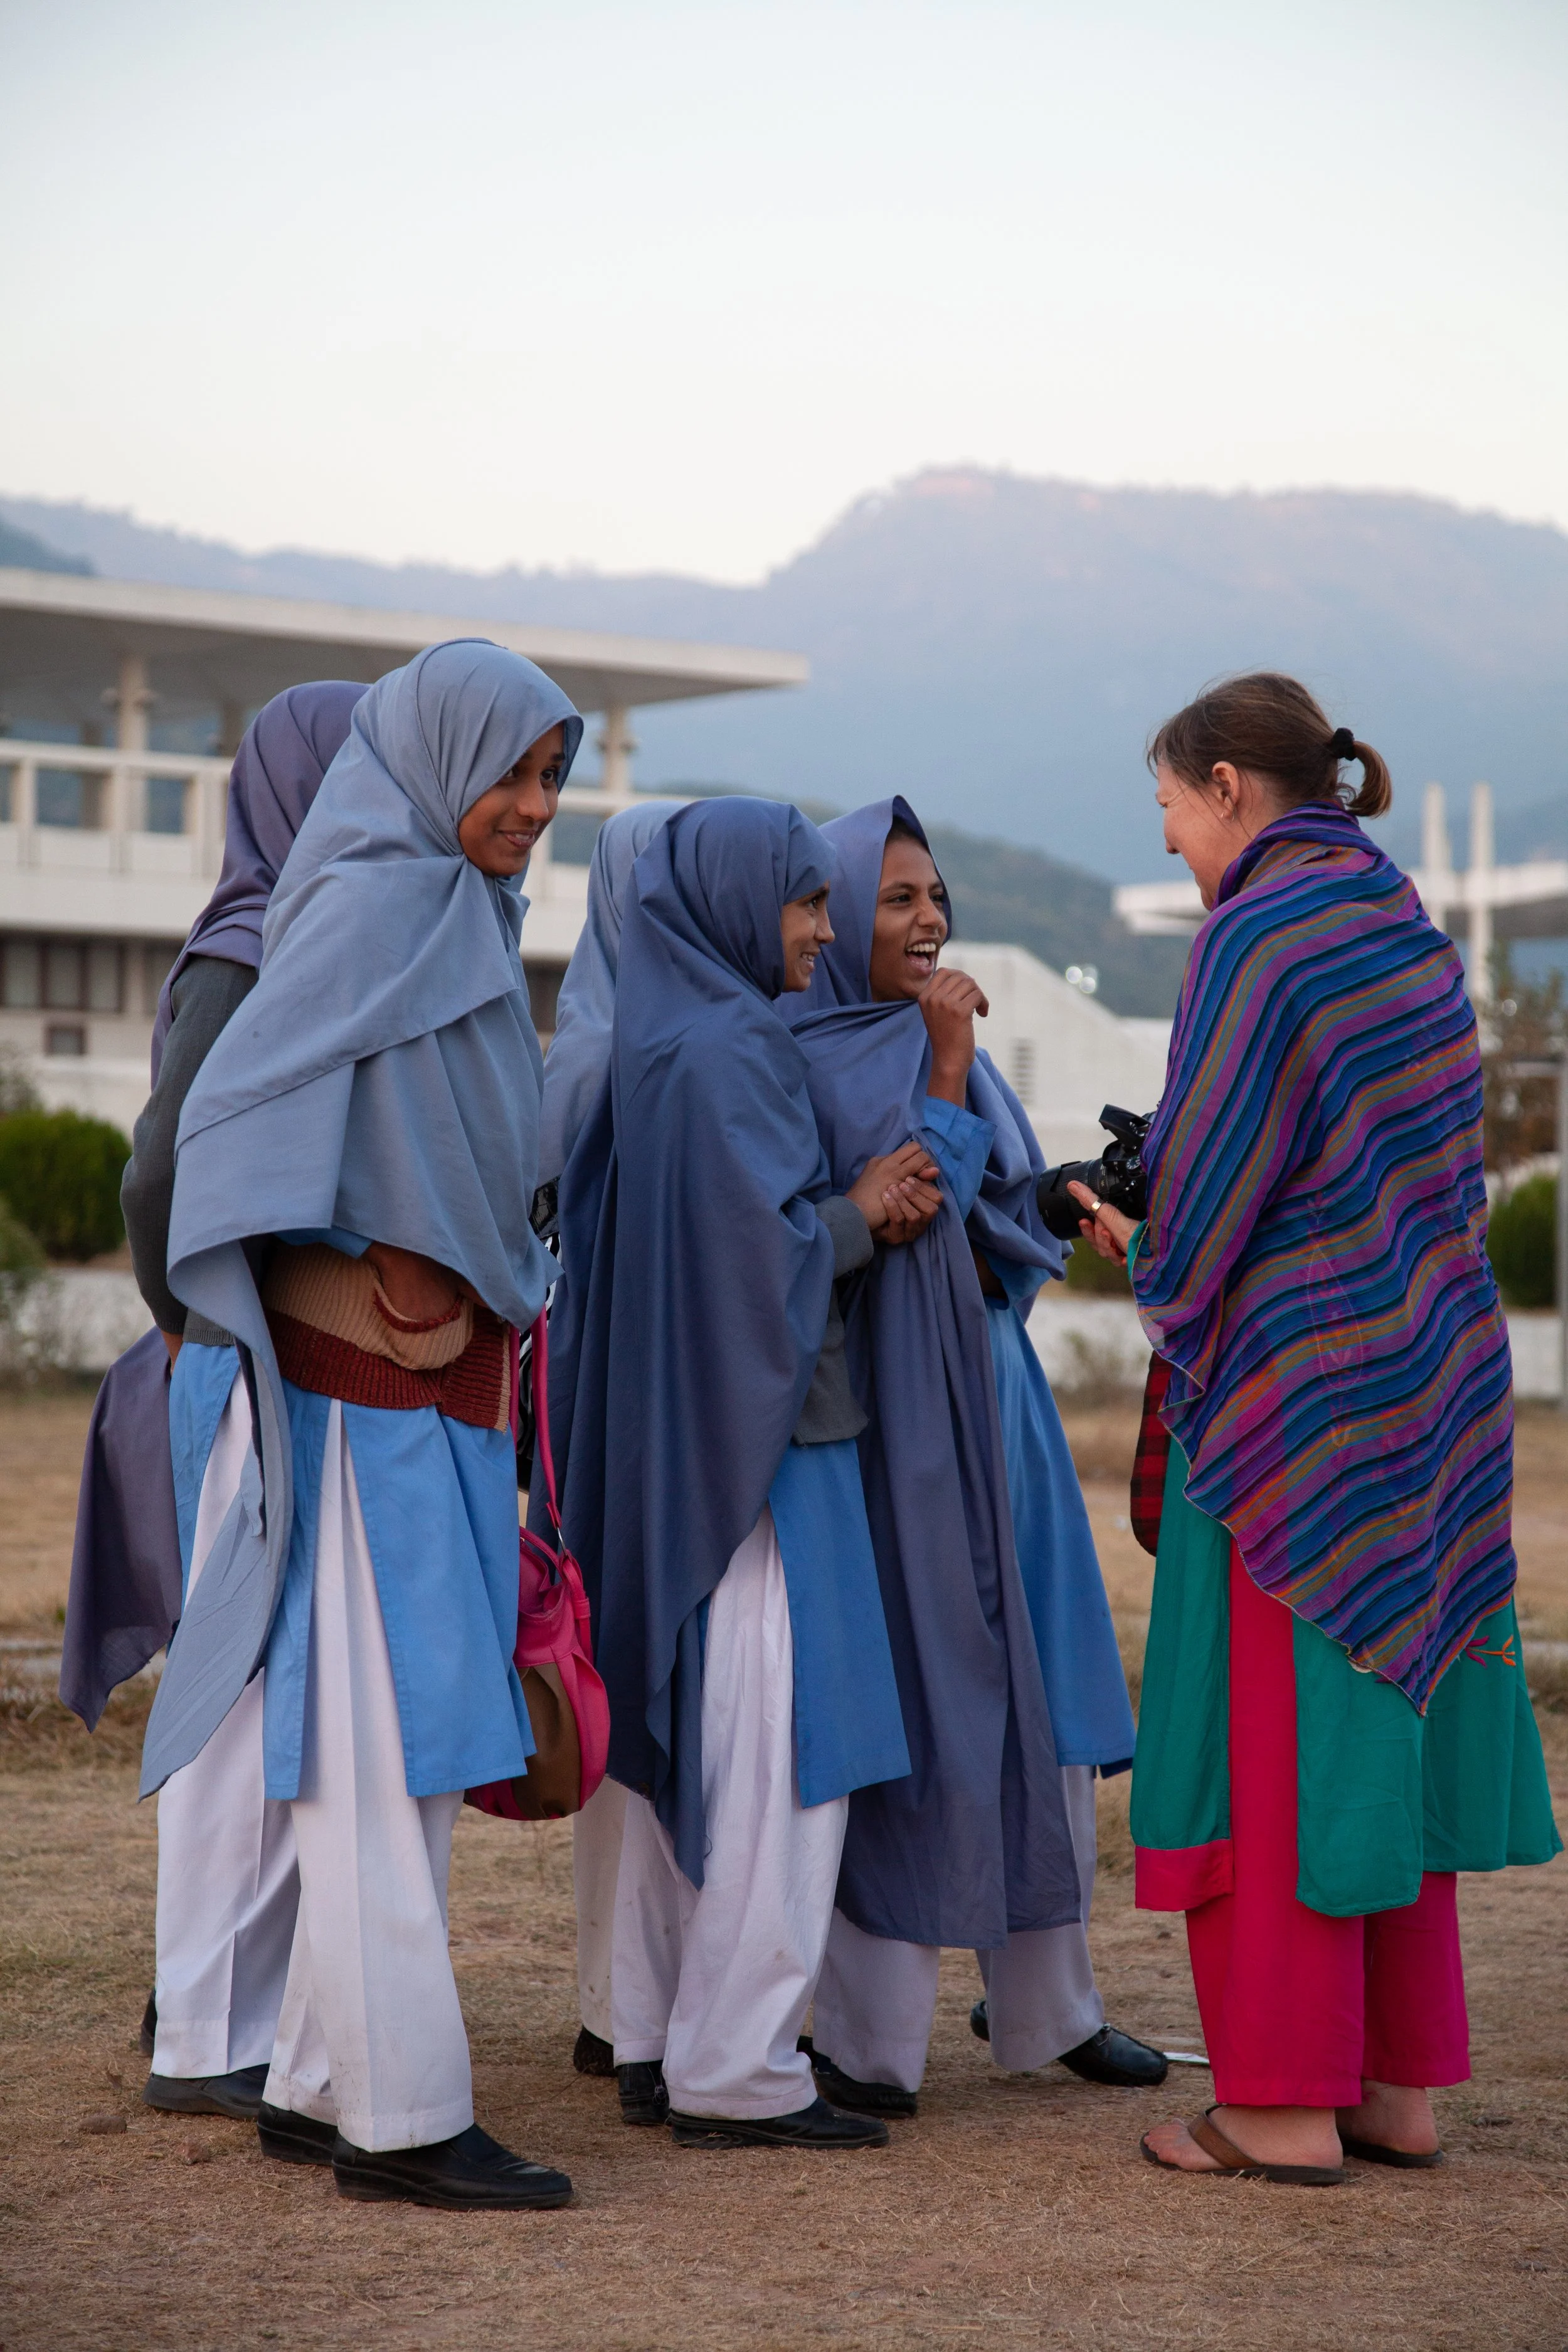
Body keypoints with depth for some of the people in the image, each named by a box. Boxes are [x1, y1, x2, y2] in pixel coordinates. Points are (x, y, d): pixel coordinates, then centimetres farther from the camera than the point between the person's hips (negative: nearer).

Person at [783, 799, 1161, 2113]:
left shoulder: (946, 1044, 16)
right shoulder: (809, 1062, -8)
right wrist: (947, 1068, -17)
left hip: (989, 1393, 8)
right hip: (887, 1408, -8)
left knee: (1044, 1704, 9)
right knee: (903, 1712, -5)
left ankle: (1048, 2002, 22)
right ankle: (867, 2036, 4)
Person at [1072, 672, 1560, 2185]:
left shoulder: (1257, 935, -13)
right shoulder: (1407, 929, 13)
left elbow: (1210, 1177, -16)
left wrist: (1144, 1255, 6)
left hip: (1290, 1388, -8)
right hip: (1426, 1377, 8)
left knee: (1272, 1735, -1)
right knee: (1380, 1723, 12)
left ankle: (1286, 2103, 5)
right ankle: (1397, 2089, 18)